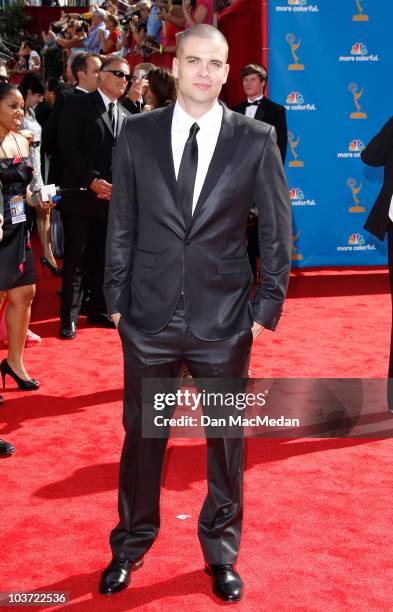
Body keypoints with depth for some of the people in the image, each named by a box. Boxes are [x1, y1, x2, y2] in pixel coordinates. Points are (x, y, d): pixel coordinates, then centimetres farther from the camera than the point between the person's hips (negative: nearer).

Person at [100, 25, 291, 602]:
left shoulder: (256, 140, -3)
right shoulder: (138, 134, 0)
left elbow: (277, 229, 1)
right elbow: (121, 224, 5)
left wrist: (268, 306, -2)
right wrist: (116, 297, 3)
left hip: (224, 321, -1)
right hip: (149, 317, 1)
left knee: (226, 440, 12)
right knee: (142, 435, 13)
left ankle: (221, 552, 32)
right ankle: (131, 545, 34)